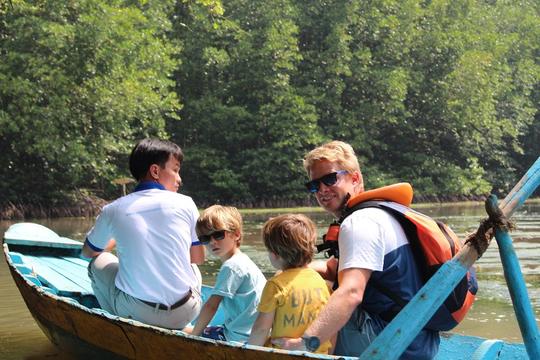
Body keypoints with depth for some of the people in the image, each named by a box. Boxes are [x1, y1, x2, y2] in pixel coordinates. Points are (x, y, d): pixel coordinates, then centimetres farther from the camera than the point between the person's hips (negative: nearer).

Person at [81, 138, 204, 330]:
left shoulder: (113, 210, 1)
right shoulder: (185, 204, -1)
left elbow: (88, 252, 20)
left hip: (136, 312, -1)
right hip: (185, 314, 1)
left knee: (98, 262, 24)